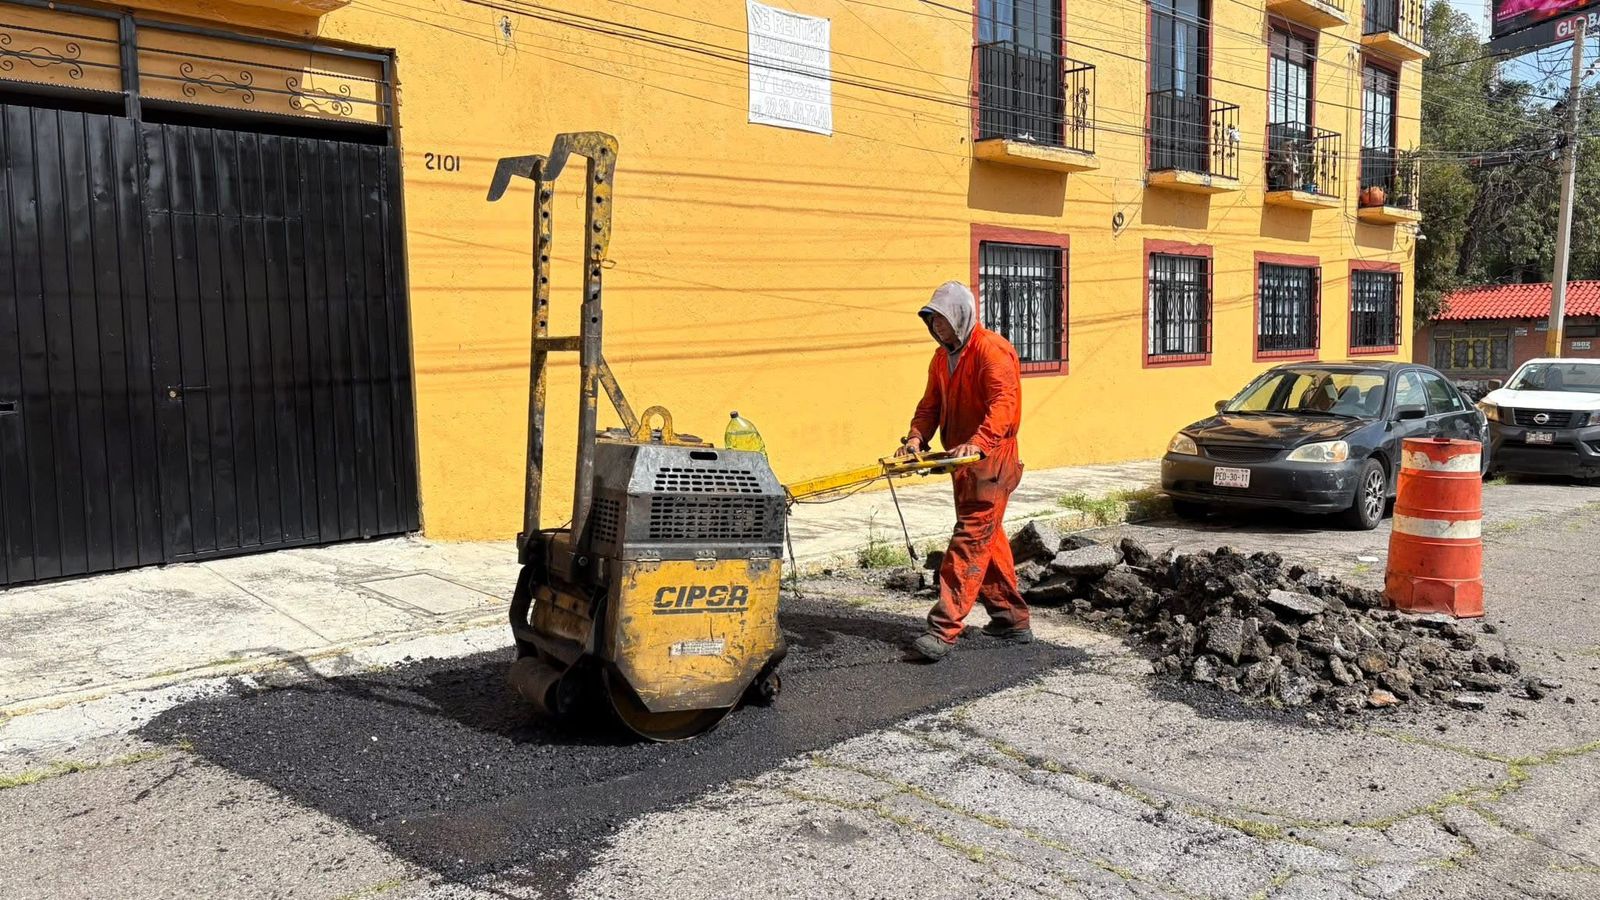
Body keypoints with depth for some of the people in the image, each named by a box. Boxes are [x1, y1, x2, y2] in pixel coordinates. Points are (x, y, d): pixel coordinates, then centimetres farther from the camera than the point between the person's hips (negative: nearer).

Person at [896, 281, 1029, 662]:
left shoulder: (992, 349, -14)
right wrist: (916, 437, -6)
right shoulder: (942, 358, 14)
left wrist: (977, 442, -41)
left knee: (971, 540, -11)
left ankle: (943, 630, -14)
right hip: (964, 461, 9)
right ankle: (1012, 619, 28)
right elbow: (931, 405, 13)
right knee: (988, 539, 15)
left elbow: (1004, 404, -27)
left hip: (991, 460, -9)